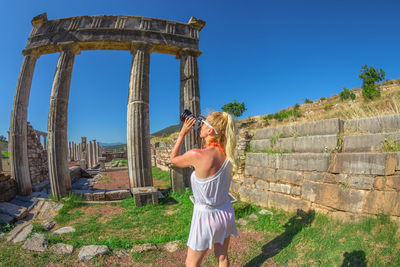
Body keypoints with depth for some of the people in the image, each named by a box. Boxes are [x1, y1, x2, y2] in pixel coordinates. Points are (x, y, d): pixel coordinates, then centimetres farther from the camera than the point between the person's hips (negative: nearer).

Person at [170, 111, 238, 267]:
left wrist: (182, 134, -4)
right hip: (225, 212, 6)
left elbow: (173, 159, -7)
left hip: (206, 215, -6)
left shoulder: (197, 155, -28)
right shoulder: (227, 154, -9)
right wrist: (204, 137, 5)